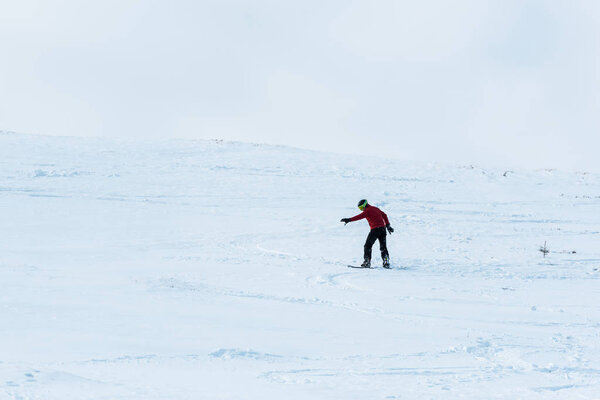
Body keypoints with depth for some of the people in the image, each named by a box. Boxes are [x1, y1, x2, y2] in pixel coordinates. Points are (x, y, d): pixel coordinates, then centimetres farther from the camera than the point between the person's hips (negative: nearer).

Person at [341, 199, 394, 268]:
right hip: (382, 228, 8)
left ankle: (367, 262, -4)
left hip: (375, 229, -8)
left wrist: (349, 220, -23)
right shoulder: (375, 209, 19)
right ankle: (386, 262, 4)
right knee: (383, 247, 11)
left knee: (368, 245, 1)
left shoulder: (367, 211, -6)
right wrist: (388, 226, 29)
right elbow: (384, 215, 26)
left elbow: (359, 216, -18)